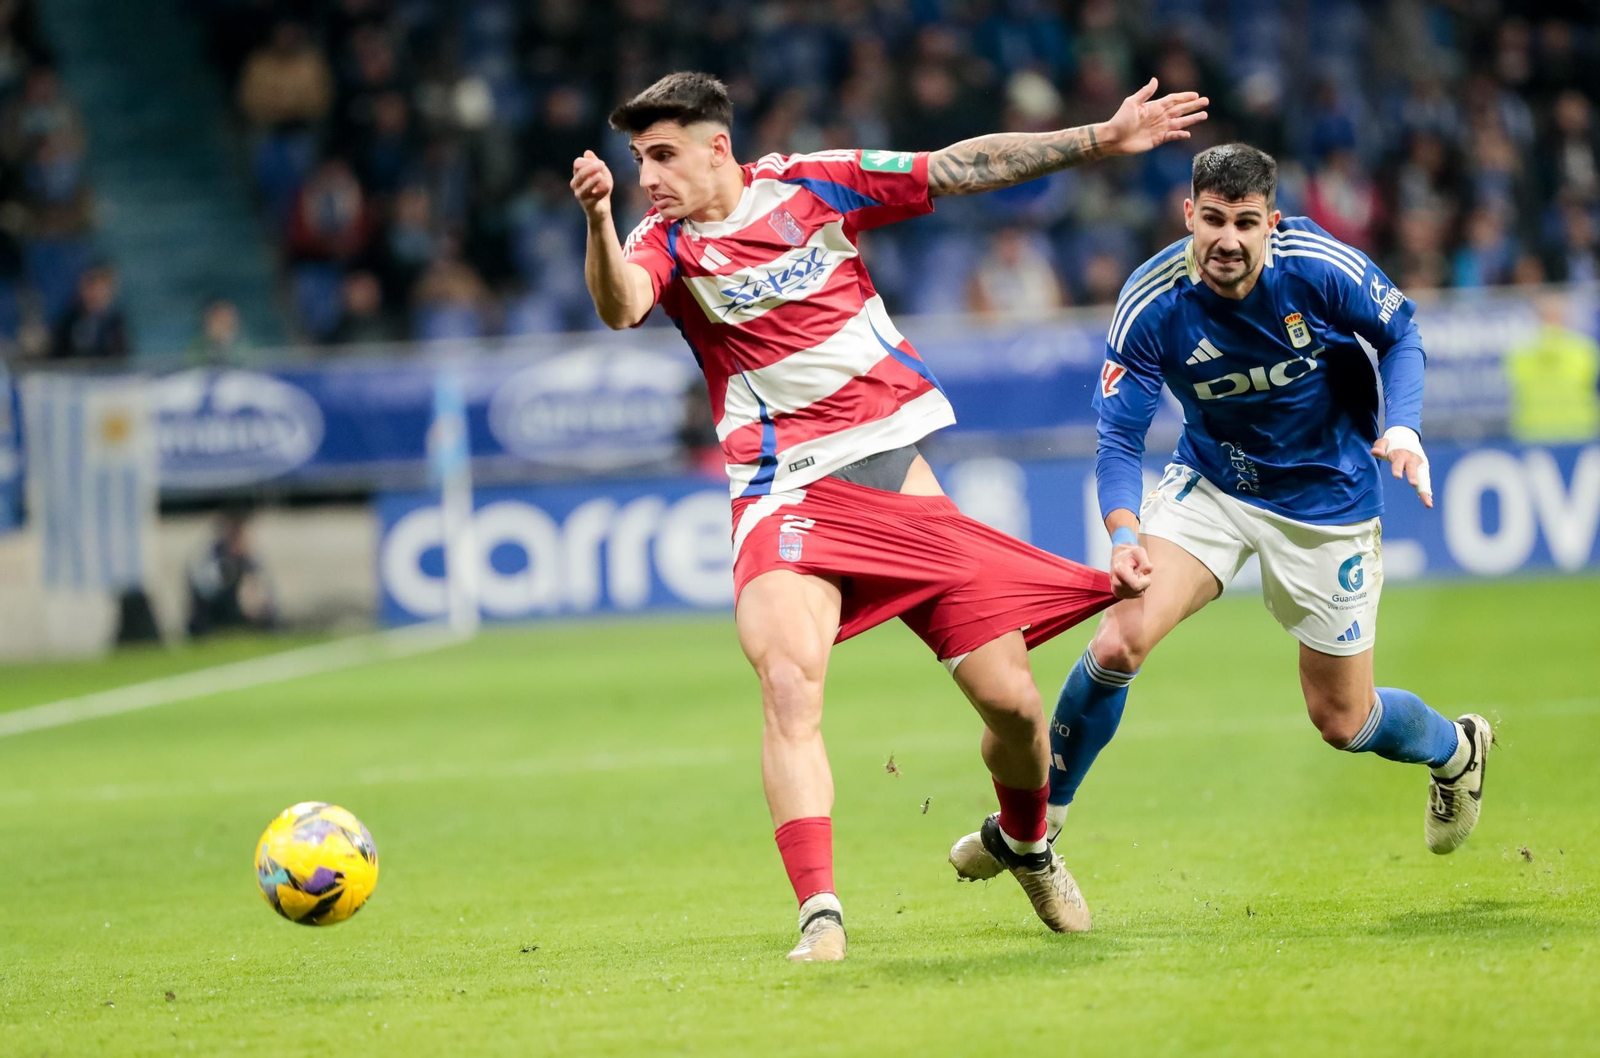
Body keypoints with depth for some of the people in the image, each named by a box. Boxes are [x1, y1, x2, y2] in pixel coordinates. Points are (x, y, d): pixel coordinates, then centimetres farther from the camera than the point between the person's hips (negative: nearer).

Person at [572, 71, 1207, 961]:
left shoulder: (811, 186, 2)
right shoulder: (667, 243, -2)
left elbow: (960, 169, 6)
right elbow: (620, 305, -24)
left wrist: (1100, 141, 5)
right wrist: (600, 221, -43)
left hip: (894, 467, 2)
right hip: (788, 492, -2)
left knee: (1011, 699, 2)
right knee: (789, 685, -27)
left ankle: (1024, 840, 33)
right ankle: (819, 913, -29)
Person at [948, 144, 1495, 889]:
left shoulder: (1321, 268, -23)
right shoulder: (1152, 305, -21)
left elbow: (1399, 334, -4)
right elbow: (1118, 437, -16)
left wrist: (1401, 427, -21)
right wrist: (1123, 534, -33)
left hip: (1326, 500, -1)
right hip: (1210, 485, 1)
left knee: (1342, 721, 6)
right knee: (1120, 639, -21)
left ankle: (1455, 750, 42)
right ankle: (1037, 818, -2)